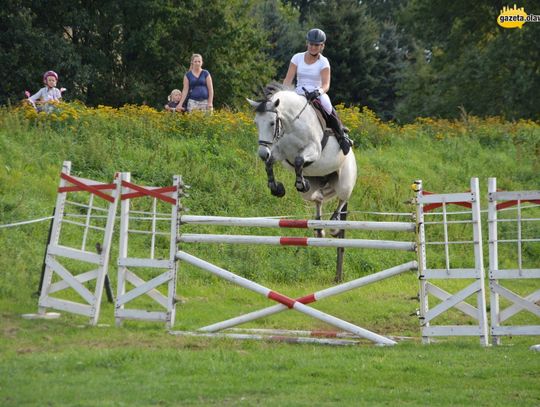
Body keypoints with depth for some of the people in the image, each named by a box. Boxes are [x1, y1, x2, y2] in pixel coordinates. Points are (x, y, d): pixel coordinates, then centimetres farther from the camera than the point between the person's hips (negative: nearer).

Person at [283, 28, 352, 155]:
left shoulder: (323, 62, -3)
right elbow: (288, 79, -2)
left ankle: (342, 136, -11)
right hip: (299, 95, 3)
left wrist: (318, 92, -37)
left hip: (318, 96, -3)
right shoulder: (297, 58, 4)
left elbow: (326, 84, -15)